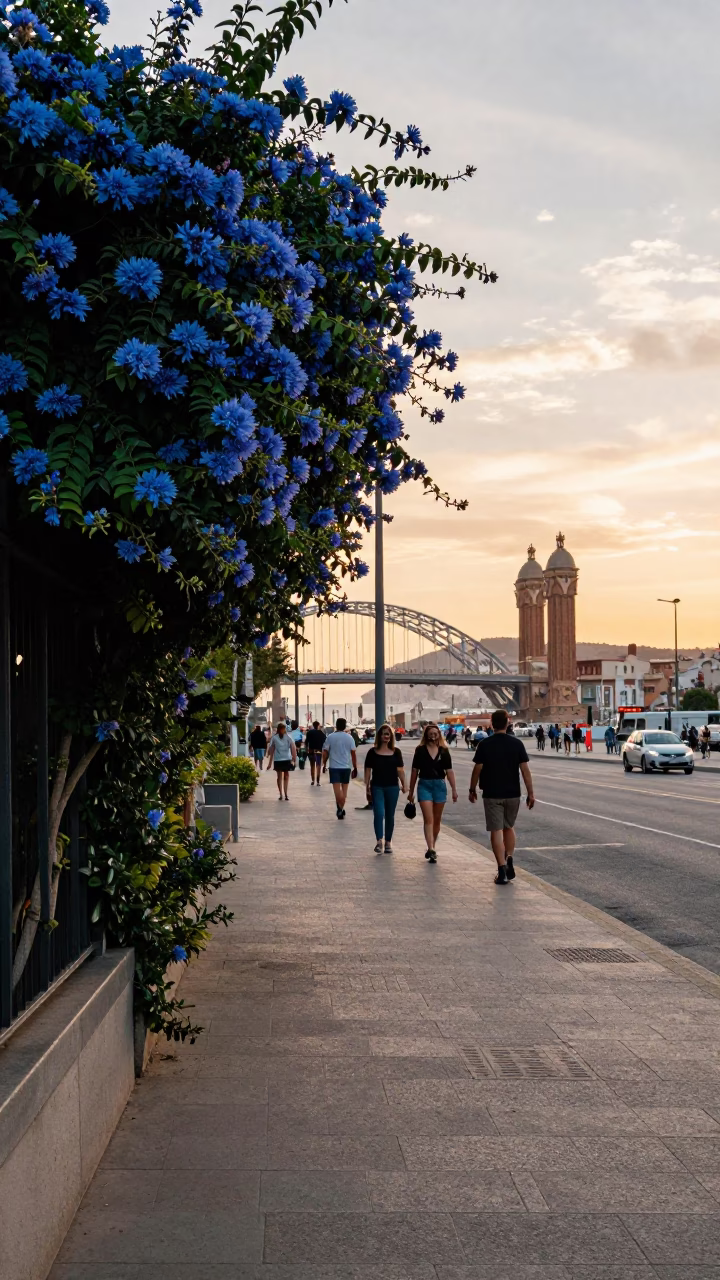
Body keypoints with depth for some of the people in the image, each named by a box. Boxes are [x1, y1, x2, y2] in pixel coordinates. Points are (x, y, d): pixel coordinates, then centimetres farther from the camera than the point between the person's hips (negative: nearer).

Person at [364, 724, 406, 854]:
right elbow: (368, 771, 2)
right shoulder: (373, 752, 0)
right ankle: (379, 841, -12)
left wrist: (403, 785, 1)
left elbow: (400, 770, 6)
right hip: (377, 787, -2)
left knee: (390, 815, 8)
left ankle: (388, 842, 18)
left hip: (392, 787, 2)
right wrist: (367, 788, 0)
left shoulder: (396, 752, 4)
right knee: (378, 813, -14)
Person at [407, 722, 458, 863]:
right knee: (428, 819, -11)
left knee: (437, 820, 10)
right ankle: (431, 849, -19)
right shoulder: (420, 751, 0)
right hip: (424, 785, -2)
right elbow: (414, 771, 5)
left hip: (440, 785, 2)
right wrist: (411, 791, 7)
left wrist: (454, 790, -2)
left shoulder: (444, 752, 4)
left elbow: (449, 771, 3)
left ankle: (432, 847, 24)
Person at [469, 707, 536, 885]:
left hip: (492, 795, -2)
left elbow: (477, 770, -5)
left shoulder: (485, 745, -7)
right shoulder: (517, 744, -4)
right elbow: (525, 770, -5)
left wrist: (472, 790, 8)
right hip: (512, 794, 2)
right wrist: (530, 793, 0)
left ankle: (502, 870, -5)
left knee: (496, 831, 1)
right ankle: (509, 861, 11)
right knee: (509, 827, 21)